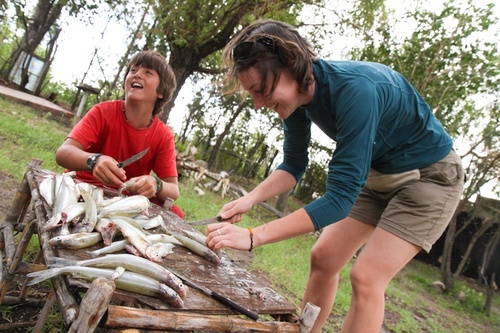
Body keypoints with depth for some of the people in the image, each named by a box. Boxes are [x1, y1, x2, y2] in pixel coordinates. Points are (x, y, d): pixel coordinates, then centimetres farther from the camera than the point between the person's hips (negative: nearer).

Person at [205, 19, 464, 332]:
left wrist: (252, 236, -38)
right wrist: (250, 199, -18)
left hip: (430, 175, -7)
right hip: (376, 174, 7)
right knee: (323, 257, 4)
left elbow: (340, 196, -36)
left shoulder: (355, 91, -36)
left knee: (366, 277, -14)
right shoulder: (297, 94, -11)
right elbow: (294, 166, -1)